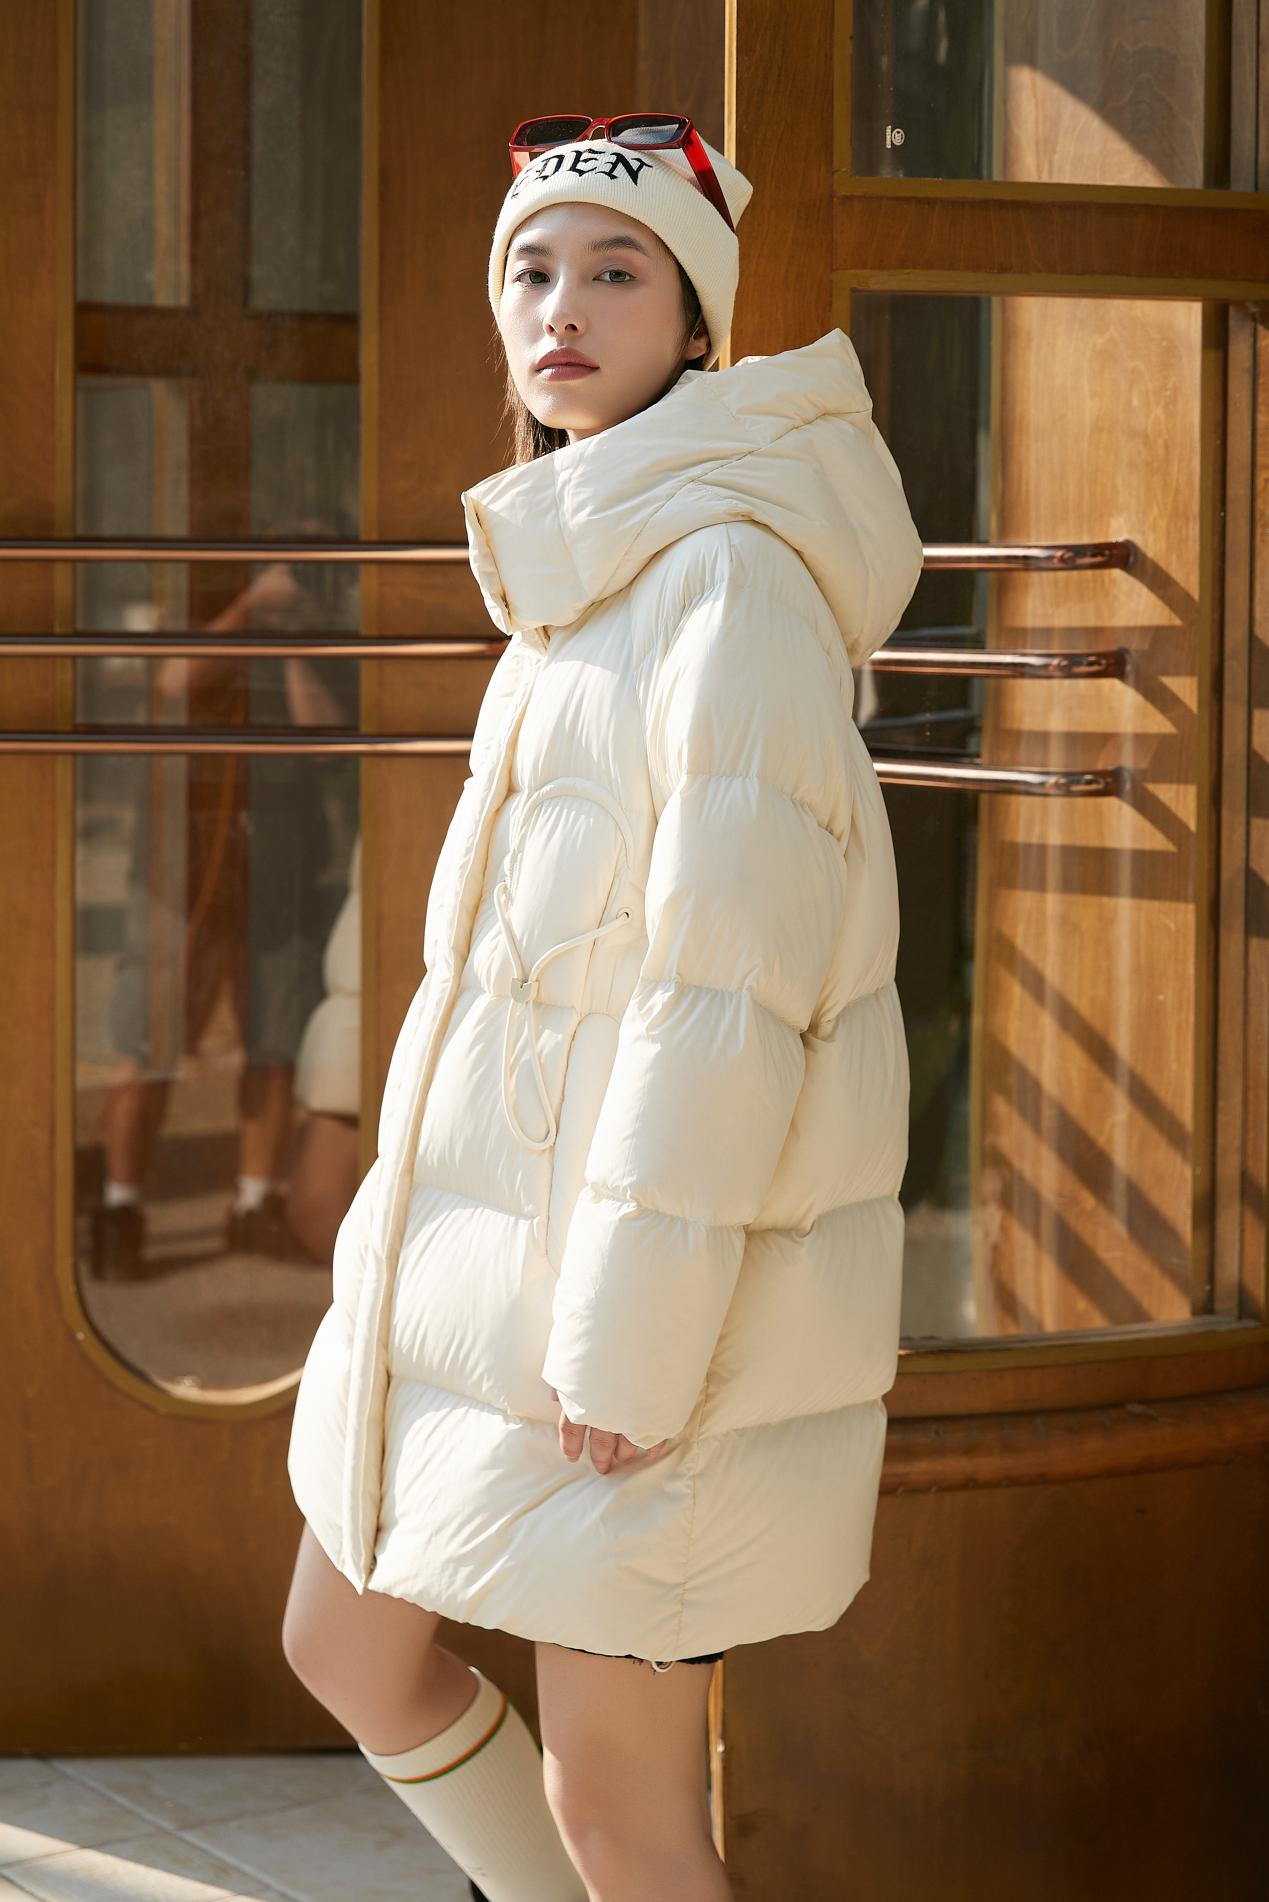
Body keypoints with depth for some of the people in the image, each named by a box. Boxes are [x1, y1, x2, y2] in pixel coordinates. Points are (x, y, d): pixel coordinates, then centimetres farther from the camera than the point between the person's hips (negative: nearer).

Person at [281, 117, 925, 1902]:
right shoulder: (590, 581, 12)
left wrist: (626, 1334, -22)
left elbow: (731, 972, -22)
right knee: (348, 1645, 19)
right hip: (501, 1214, 10)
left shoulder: (728, 576, -17)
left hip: (650, 1279, -9)